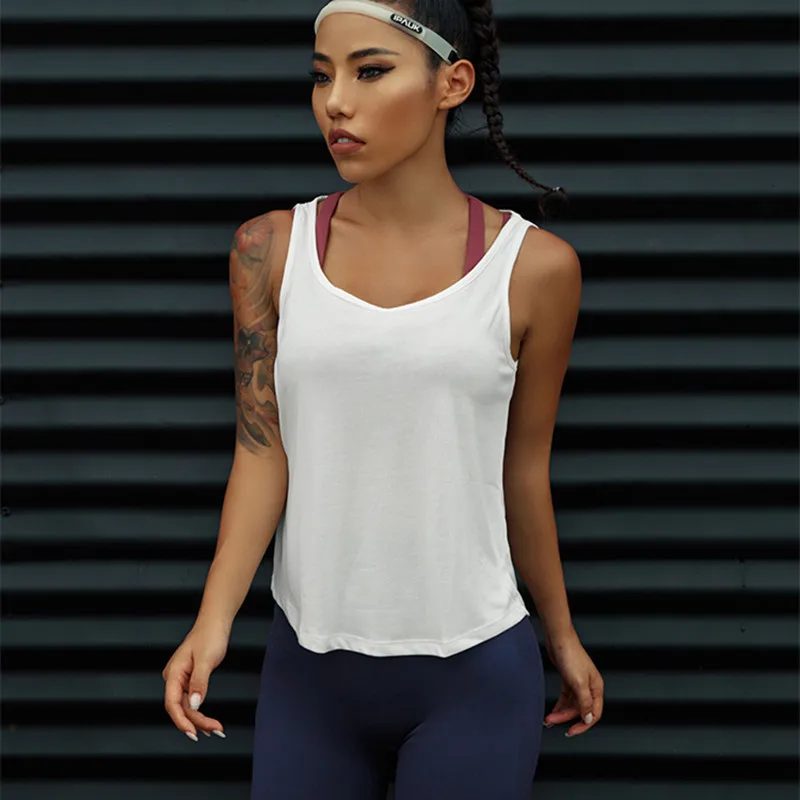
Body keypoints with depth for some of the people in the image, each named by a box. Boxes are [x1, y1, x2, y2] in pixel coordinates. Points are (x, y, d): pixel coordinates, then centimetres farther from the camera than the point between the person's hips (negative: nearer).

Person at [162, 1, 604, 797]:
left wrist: (562, 635, 13)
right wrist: (213, 621, -15)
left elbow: (524, 469, 4)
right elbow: (261, 451, -3)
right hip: (307, 664, 2)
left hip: (475, 673, -1)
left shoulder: (534, 267, -6)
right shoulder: (269, 250, -2)